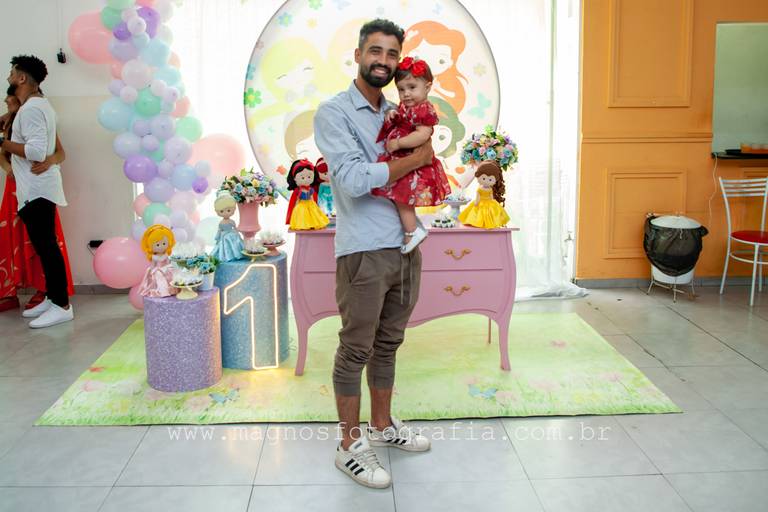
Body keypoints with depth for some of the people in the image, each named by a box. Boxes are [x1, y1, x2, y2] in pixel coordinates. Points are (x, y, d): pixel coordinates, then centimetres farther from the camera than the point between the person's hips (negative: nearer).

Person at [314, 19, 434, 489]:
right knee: (356, 350, 3)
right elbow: (354, 180, -19)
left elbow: (423, 160, 22)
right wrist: (415, 159, -12)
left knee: (388, 344, 18)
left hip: (406, 247, 7)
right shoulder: (334, 112, -7)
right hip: (365, 251, -7)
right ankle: (350, 445, 15)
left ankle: (383, 425, 33)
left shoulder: (398, 113, 15)